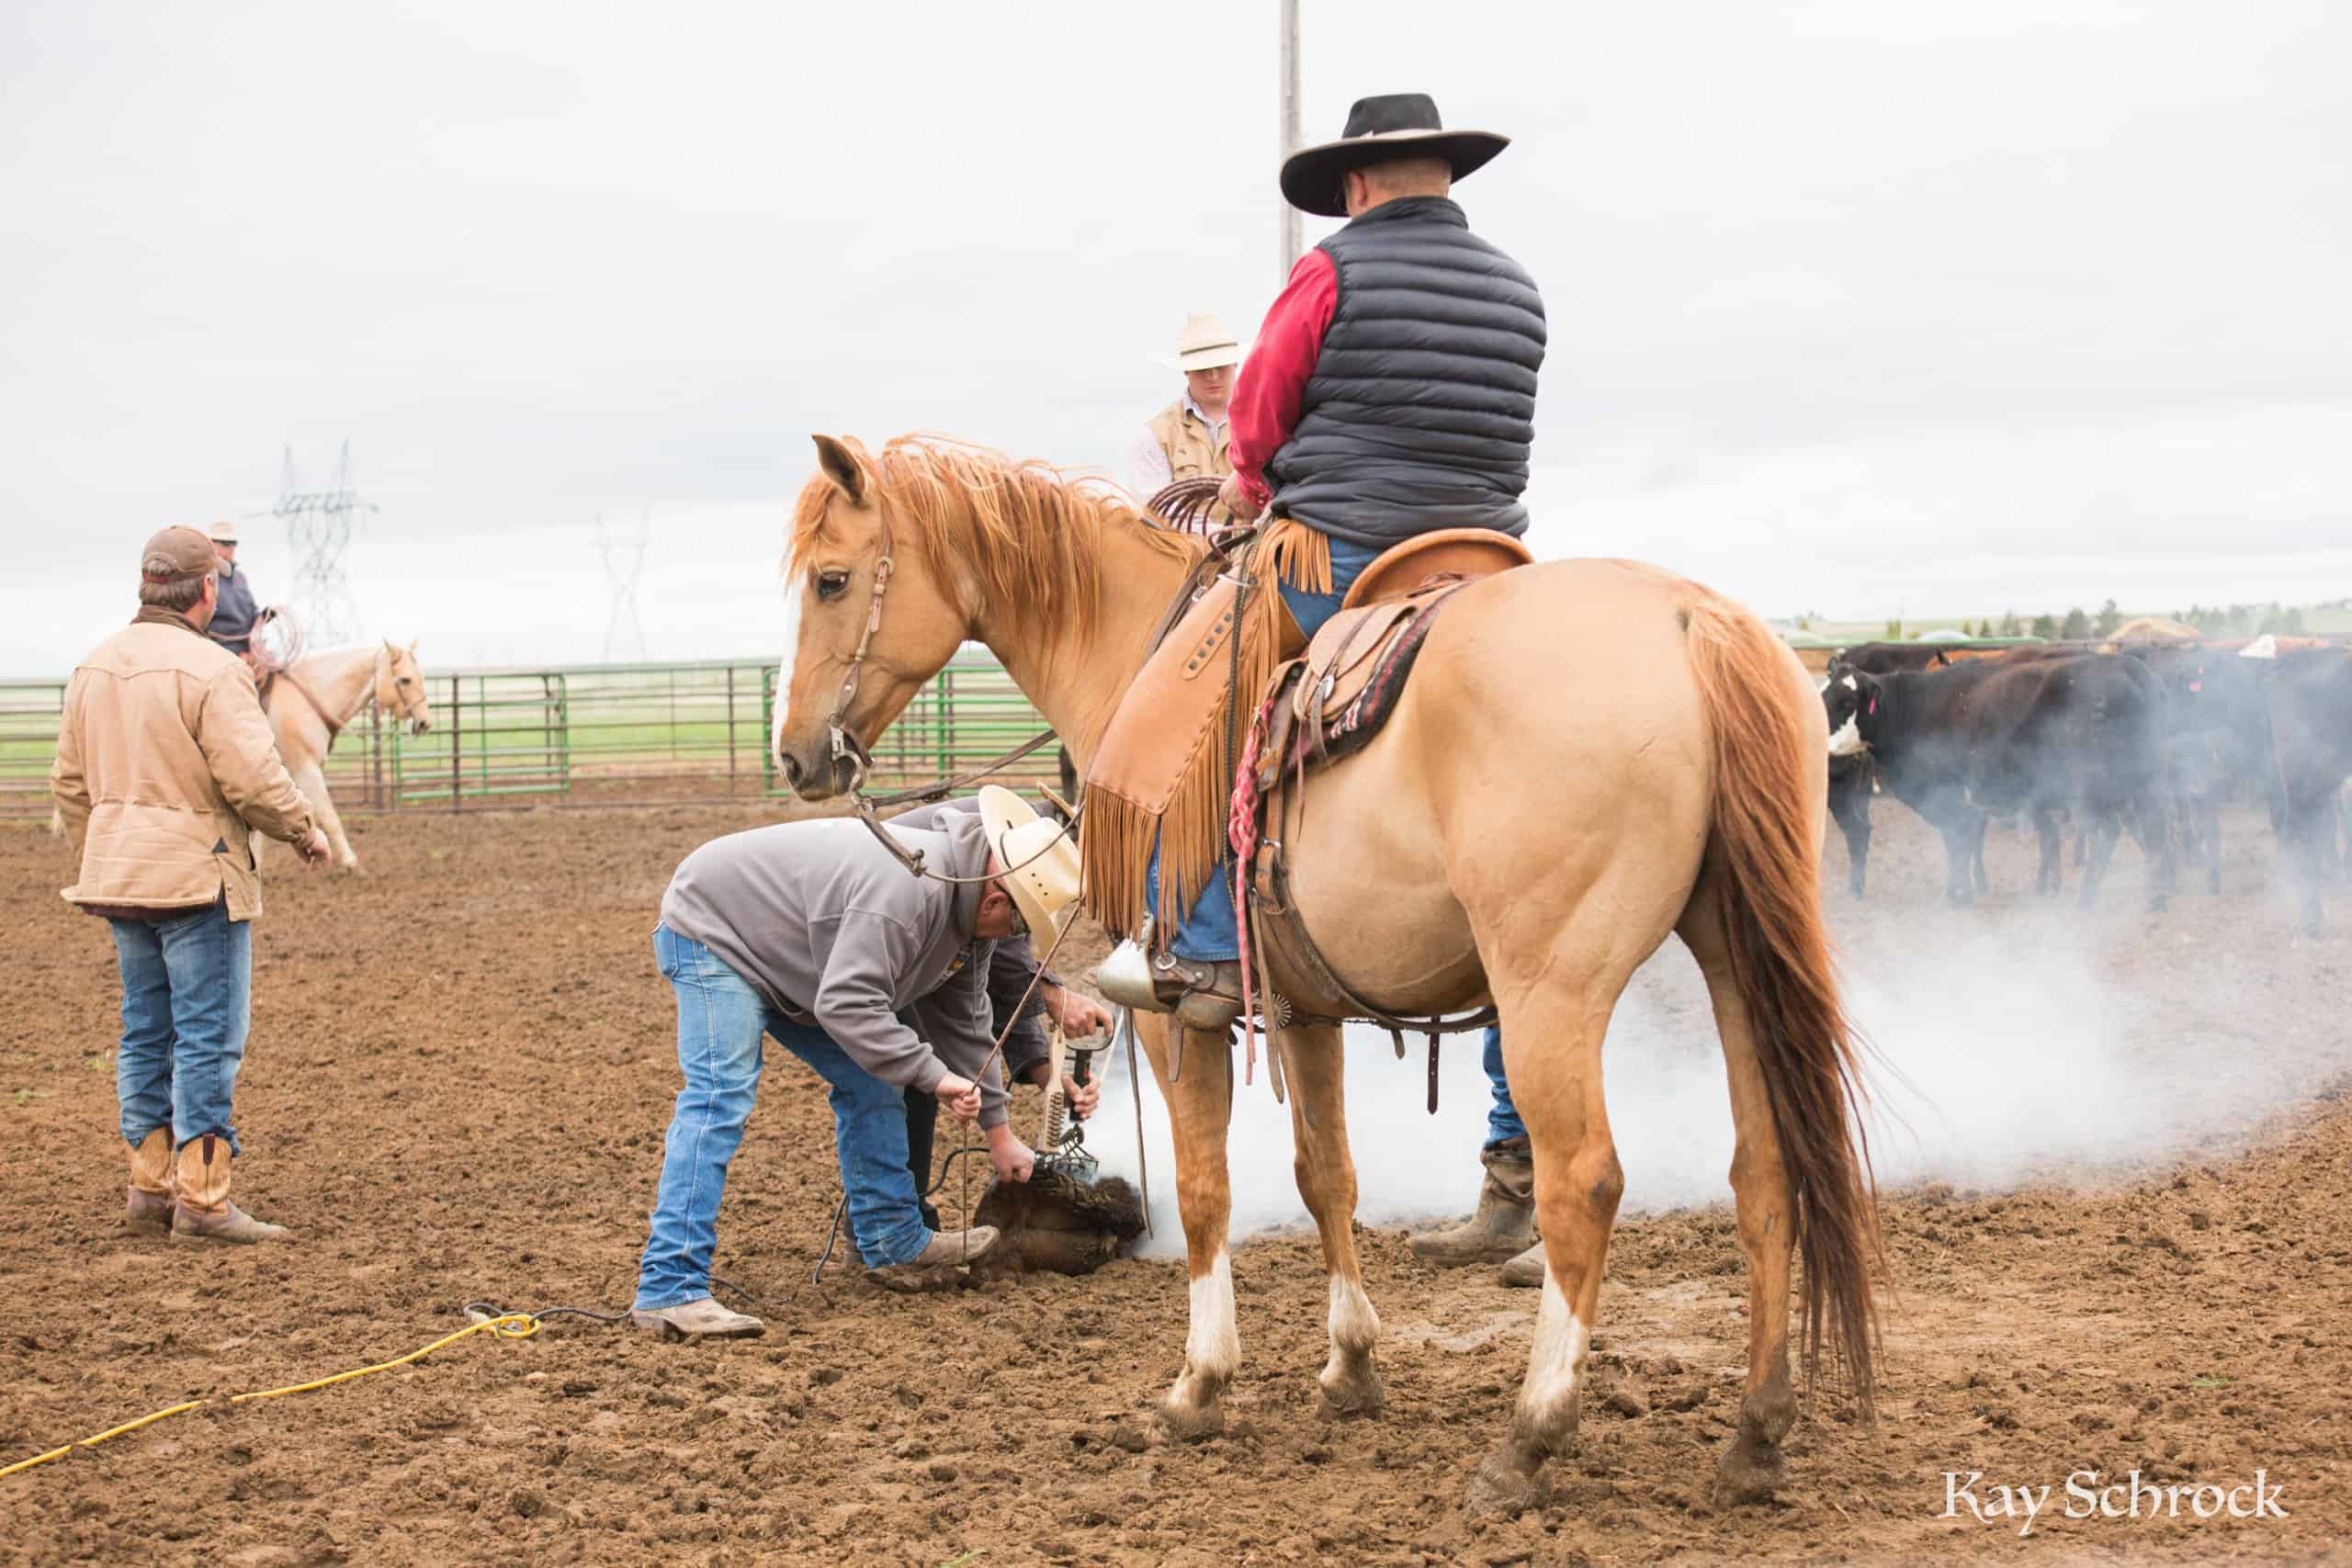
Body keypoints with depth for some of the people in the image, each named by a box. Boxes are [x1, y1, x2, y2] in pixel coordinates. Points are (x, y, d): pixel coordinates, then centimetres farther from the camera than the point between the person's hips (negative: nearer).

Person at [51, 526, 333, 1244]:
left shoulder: (93, 667, 10)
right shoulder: (210, 669, -15)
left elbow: (69, 782, 15)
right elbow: (253, 779, -19)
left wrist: (94, 866, 25)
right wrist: (305, 832, -2)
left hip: (120, 880, 8)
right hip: (197, 876, -8)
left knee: (146, 1033, 15)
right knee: (209, 1036, -4)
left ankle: (150, 1187, 19)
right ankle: (202, 1199, -5)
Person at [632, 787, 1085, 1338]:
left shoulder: (968, 905, -1)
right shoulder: (905, 895, -35)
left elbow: (962, 1022, 9)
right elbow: (847, 1004, -40)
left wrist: (998, 1132, 11)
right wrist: (935, 1075, -37)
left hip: (783, 953, 10)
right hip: (712, 934, -10)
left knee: (868, 1079, 9)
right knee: (722, 1096, -22)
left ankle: (895, 1245, 19)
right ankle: (670, 1290, -27)